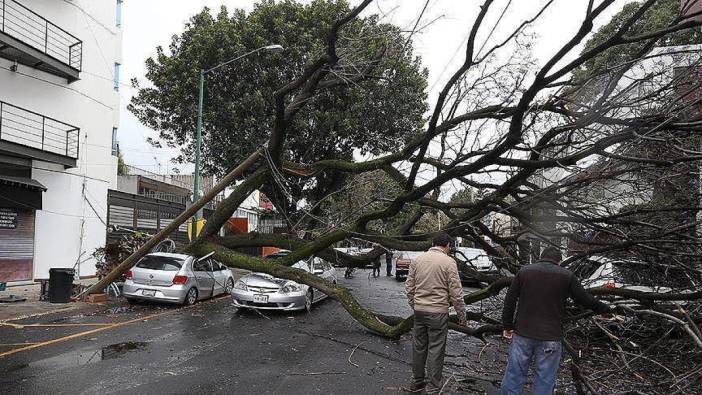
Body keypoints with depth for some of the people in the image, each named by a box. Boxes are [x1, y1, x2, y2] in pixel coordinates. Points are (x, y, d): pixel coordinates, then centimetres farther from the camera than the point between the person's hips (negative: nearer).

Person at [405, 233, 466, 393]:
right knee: (435, 350, 5)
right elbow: (456, 292, -10)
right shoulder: (448, 262, -10)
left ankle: (417, 382, 30)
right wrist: (462, 314, 1)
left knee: (418, 347, 16)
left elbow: (409, 286, 9)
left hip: (419, 310, 5)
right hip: (438, 312, -5)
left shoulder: (417, 260, 5)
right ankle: (433, 388, 14)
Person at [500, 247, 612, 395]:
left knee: (514, 375, 9)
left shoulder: (523, 271, 5)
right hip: (550, 338, -1)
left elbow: (509, 301, 3)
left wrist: (507, 326, 8)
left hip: (522, 334, 2)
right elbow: (586, 299, 8)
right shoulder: (567, 276, 1)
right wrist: (605, 309, 27)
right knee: (544, 381, 7)